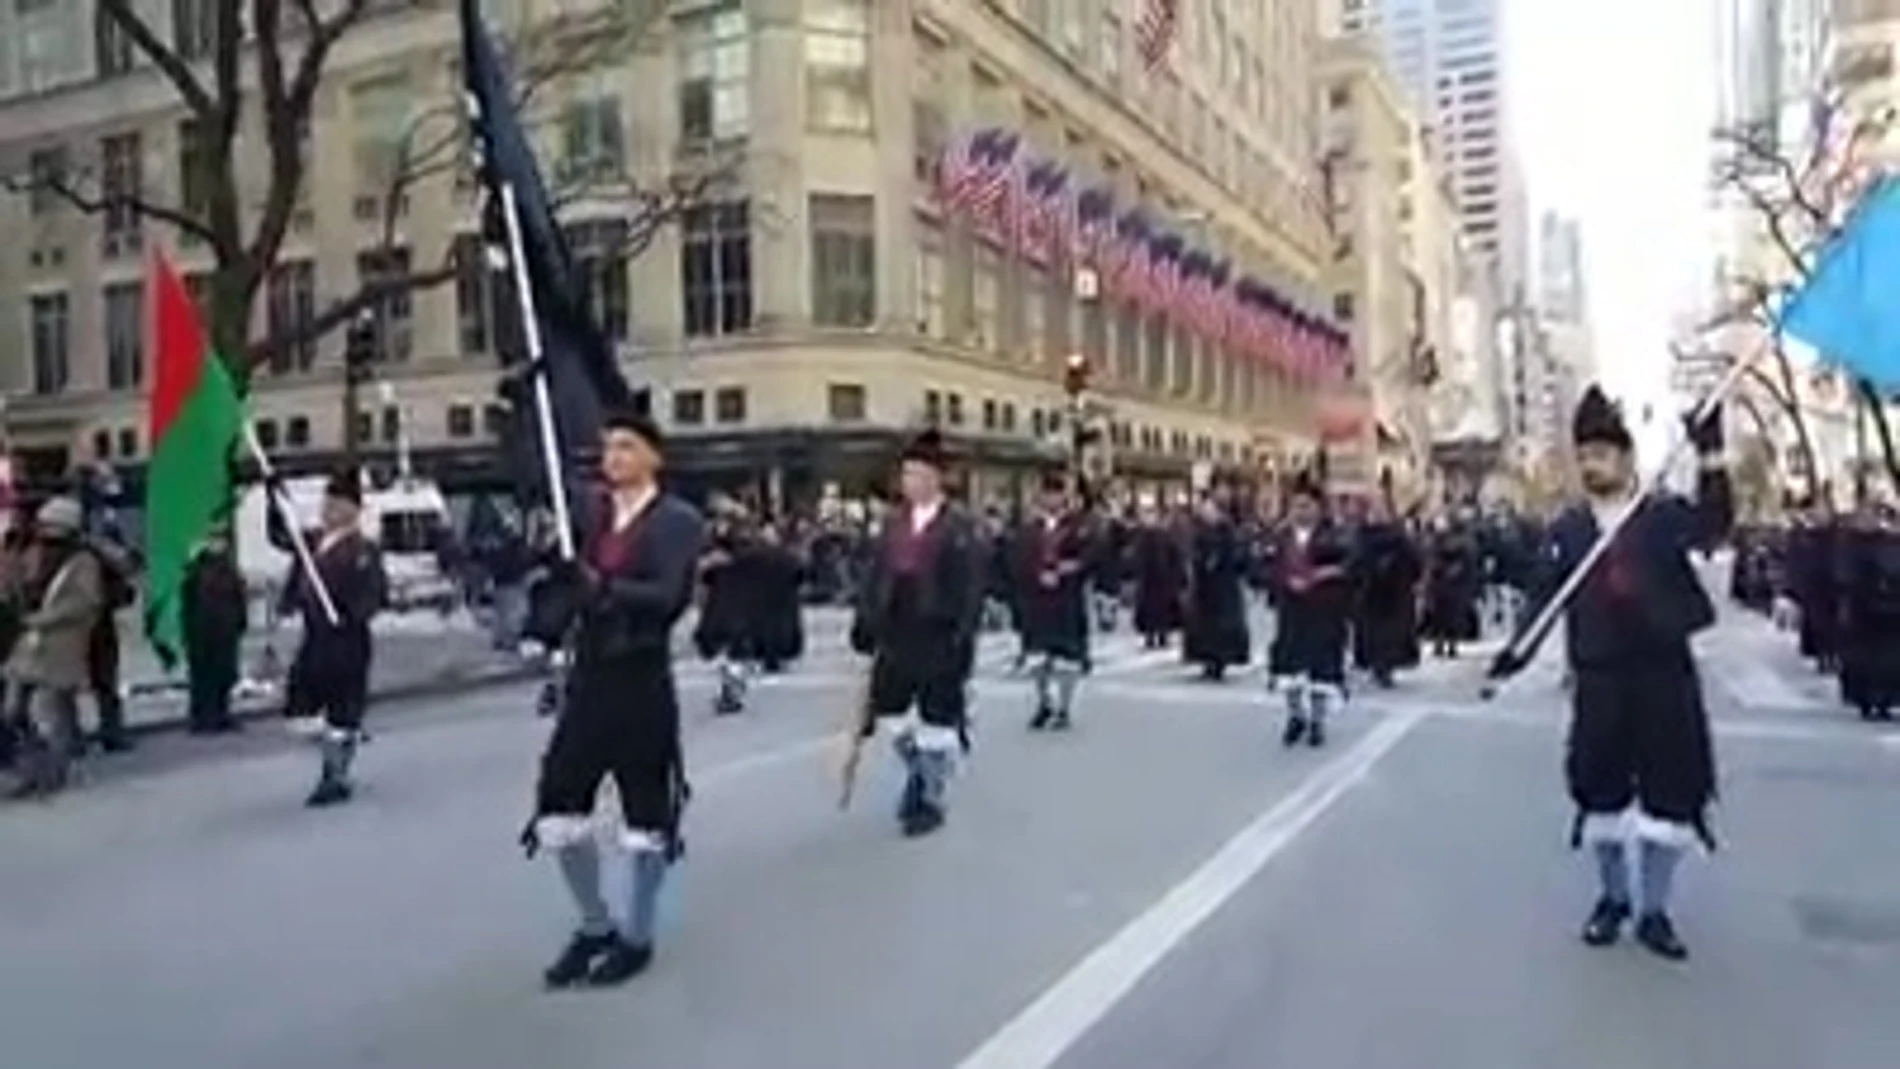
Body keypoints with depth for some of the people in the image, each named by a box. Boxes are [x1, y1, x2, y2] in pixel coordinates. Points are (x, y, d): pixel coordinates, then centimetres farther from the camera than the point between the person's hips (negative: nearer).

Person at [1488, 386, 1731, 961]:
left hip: (1664, 677, -1)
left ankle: (1653, 910, 19)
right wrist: (1520, 648, -10)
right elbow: (1548, 596, 2)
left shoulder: (1666, 513, -2)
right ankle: (1612, 897, 29)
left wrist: (1709, 456, -32)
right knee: (1600, 792, 9)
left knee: (1670, 794, 4)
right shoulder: (1567, 527, 3)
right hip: (1598, 681, 1)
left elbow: (1715, 525, -21)